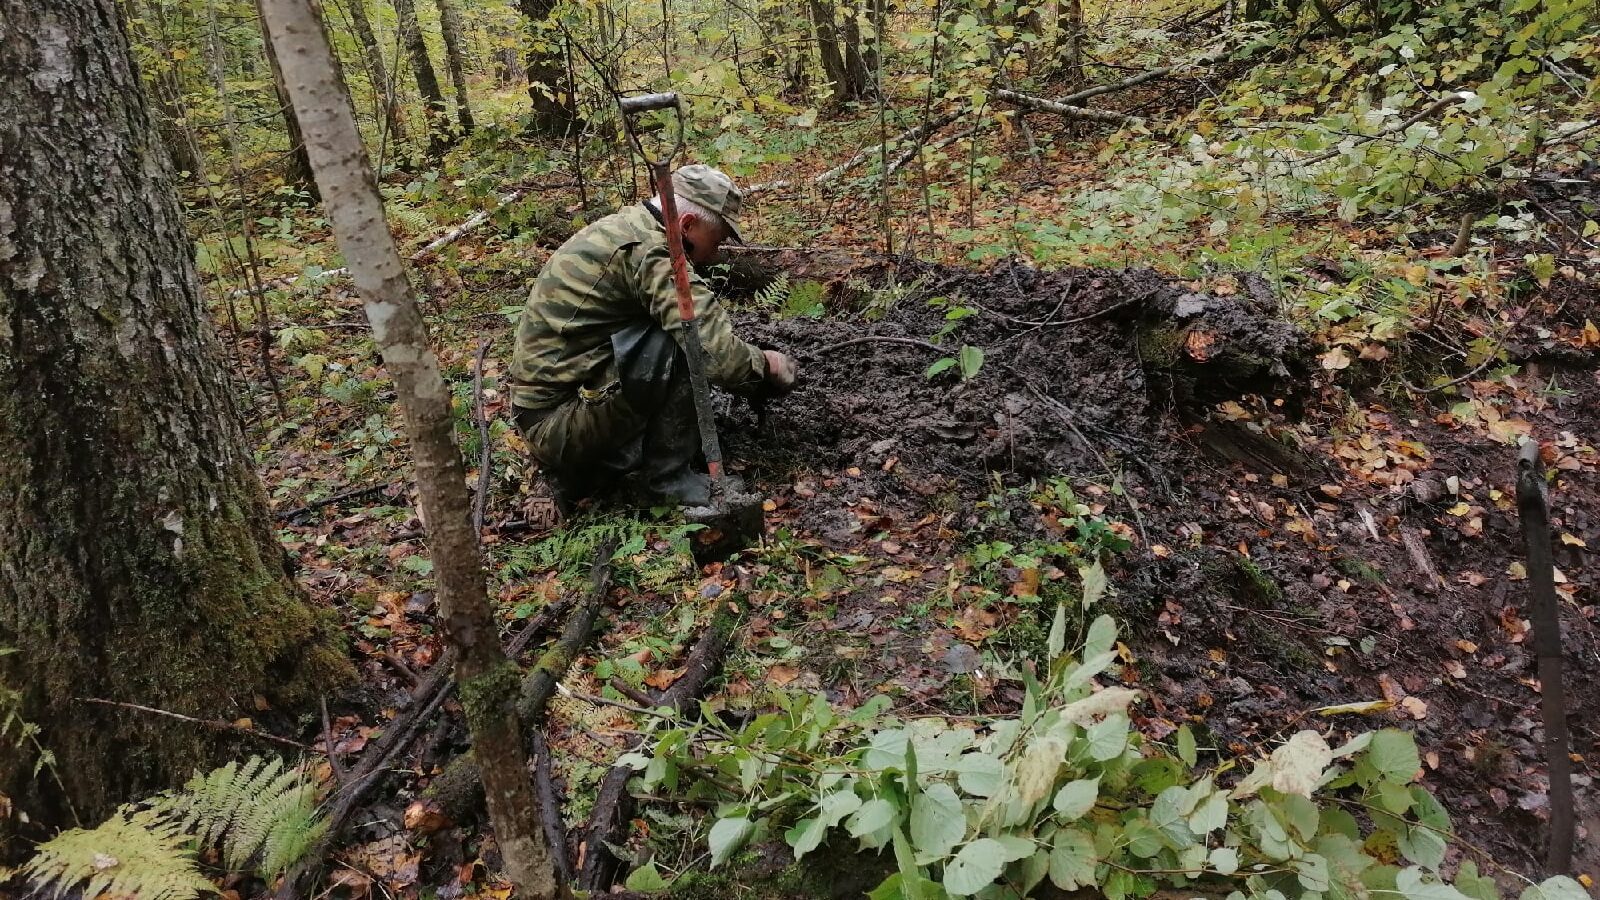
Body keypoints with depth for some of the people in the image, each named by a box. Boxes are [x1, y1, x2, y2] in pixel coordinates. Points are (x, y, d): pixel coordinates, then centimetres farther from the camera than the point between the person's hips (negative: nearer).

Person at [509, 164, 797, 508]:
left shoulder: (622, 225, 11)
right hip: (560, 420, -10)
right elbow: (717, 356, -27)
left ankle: (581, 472, 14)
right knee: (685, 348, -19)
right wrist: (764, 363, -6)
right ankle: (668, 477, -3)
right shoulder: (650, 250, -19)